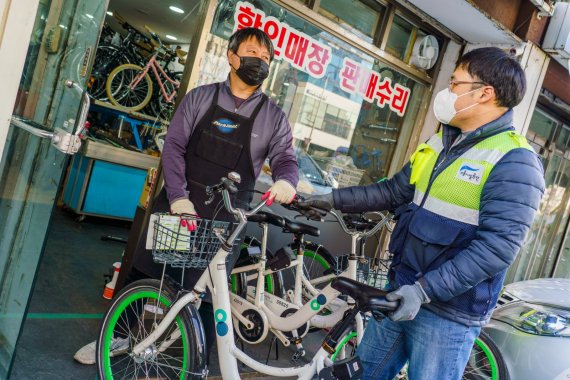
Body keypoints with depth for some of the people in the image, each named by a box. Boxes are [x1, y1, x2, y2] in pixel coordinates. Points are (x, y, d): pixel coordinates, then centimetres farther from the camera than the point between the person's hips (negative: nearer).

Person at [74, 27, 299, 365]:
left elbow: (285, 158, -4)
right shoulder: (200, 97, 3)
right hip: (178, 206, 2)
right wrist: (178, 196, -16)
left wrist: (286, 180, -30)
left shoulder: (274, 117, 3)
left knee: (207, 293, 4)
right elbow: (174, 145, -2)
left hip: (223, 219, -1)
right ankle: (118, 335, 38)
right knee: (142, 274, 14)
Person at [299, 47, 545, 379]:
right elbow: (394, 192, 14)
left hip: (450, 310, -7)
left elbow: (497, 246, -24)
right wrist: (335, 200, 10)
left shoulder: (514, 162, -17)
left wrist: (425, 290, -28)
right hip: (401, 291, 8)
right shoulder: (441, 143, 9)